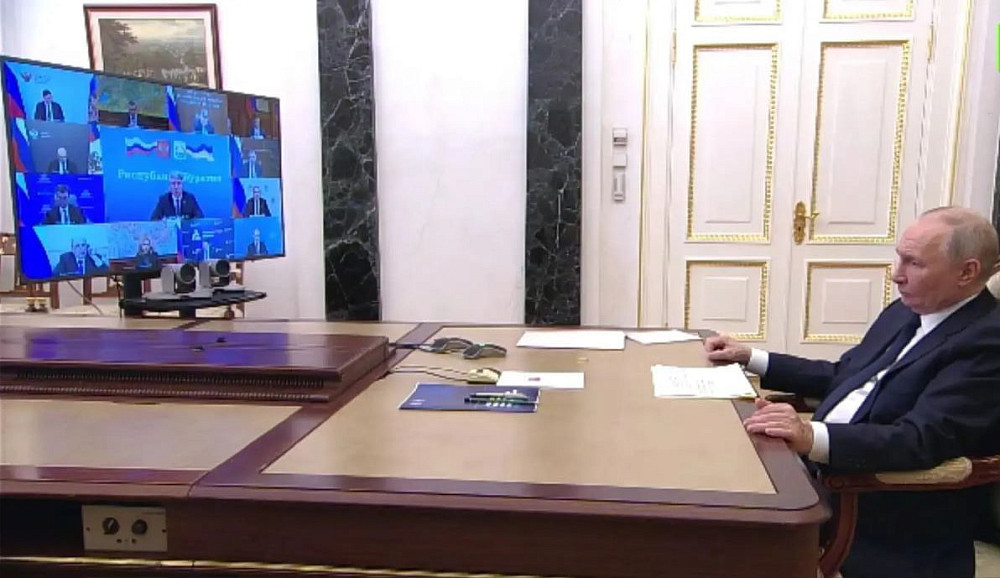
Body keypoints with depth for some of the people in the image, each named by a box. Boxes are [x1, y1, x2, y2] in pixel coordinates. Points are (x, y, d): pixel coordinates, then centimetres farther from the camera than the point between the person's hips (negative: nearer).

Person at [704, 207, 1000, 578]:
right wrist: (750, 358, 14)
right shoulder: (907, 311, 11)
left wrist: (813, 437, -43)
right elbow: (841, 376, 20)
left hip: (896, 523, -8)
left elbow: (922, 439, -28)